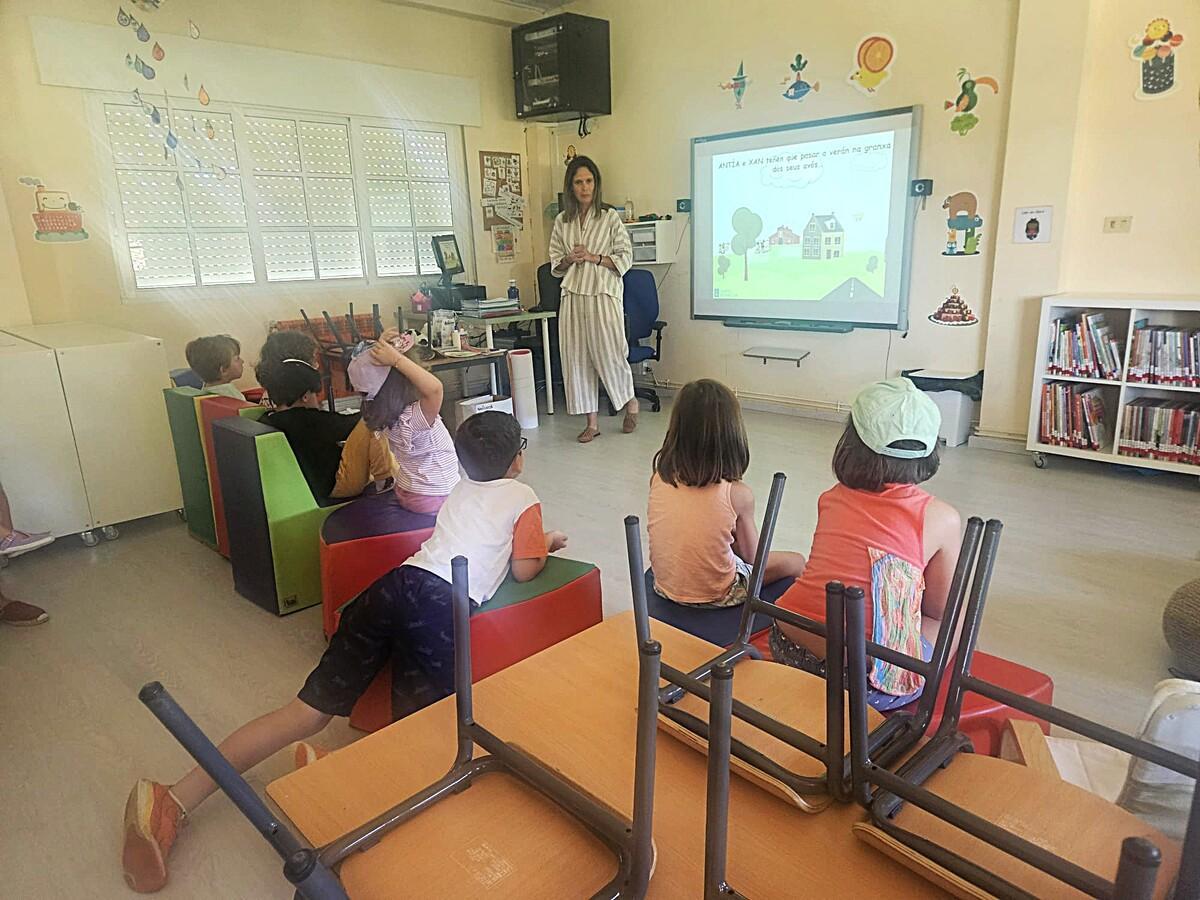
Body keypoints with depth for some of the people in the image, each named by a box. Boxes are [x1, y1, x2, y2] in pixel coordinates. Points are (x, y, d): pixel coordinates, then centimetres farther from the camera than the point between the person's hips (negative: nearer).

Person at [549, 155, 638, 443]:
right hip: (573, 296, 4)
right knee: (576, 357, 2)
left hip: (604, 294, -4)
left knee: (609, 354, -4)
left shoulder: (610, 218, 1)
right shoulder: (562, 221, 11)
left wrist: (594, 257, -12)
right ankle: (592, 422, 12)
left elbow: (625, 258, -1)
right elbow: (556, 264, 14)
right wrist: (570, 259, -7)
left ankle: (630, 401, 26)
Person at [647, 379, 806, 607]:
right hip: (717, 596, -5)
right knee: (796, 562, 19)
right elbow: (751, 556, -8)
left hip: (665, 587, 5)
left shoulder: (659, 478, -13)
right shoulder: (738, 494, -23)